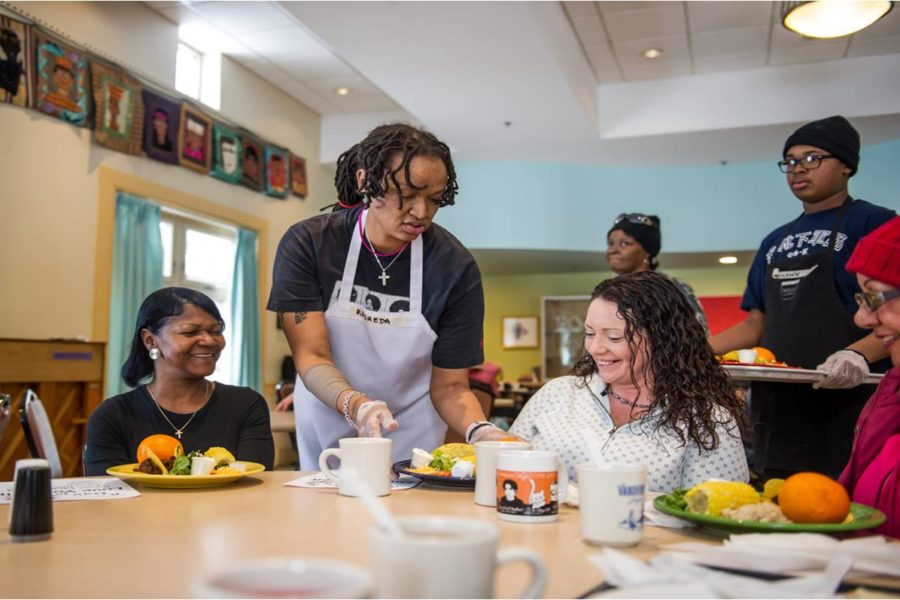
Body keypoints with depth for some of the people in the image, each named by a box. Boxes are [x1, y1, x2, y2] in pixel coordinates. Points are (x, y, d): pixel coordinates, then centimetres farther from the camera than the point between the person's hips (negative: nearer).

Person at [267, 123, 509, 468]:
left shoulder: (456, 267, -18)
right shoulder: (305, 244, -18)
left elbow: (449, 385, -15)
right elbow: (311, 356, -24)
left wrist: (479, 431, -35)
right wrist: (356, 405, -43)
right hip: (327, 429, 1)